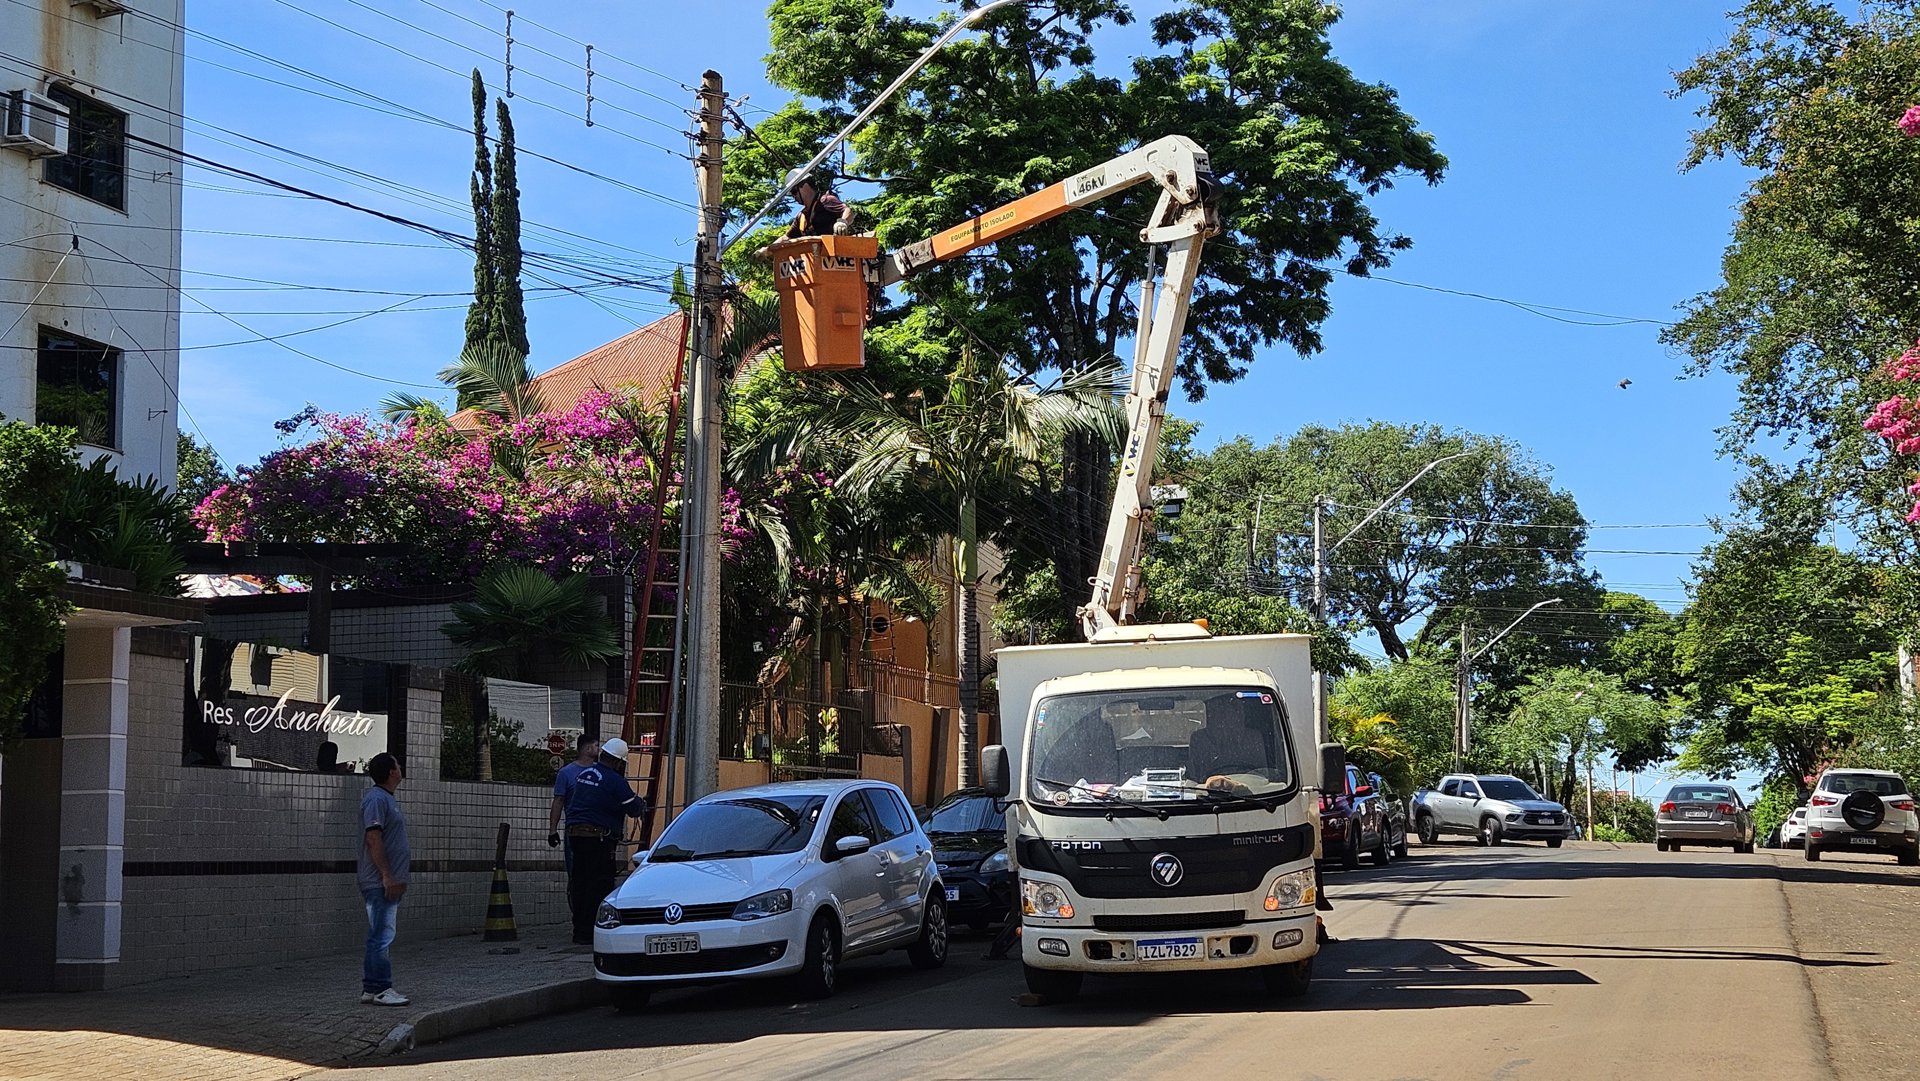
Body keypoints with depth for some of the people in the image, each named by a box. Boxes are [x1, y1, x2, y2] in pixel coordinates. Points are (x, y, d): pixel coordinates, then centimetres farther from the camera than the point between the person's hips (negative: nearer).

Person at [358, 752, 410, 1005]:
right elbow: (373, 838, -20)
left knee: (379, 936, 11)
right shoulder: (376, 799, -13)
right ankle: (380, 989, -8)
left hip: (389, 882, 11)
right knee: (382, 936, -9)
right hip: (380, 882, -11)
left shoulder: (387, 799, 19)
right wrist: (387, 876, -22)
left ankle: (371, 988, 15)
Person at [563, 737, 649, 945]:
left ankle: (580, 931, 16)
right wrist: (642, 804, 15)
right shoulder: (615, 781, -12)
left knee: (580, 882, 12)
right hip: (598, 837, -8)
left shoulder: (583, 774, 14)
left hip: (575, 833, 8)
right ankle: (590, 932, -6)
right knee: (599, 885, -4)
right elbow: (633, 809, -9)